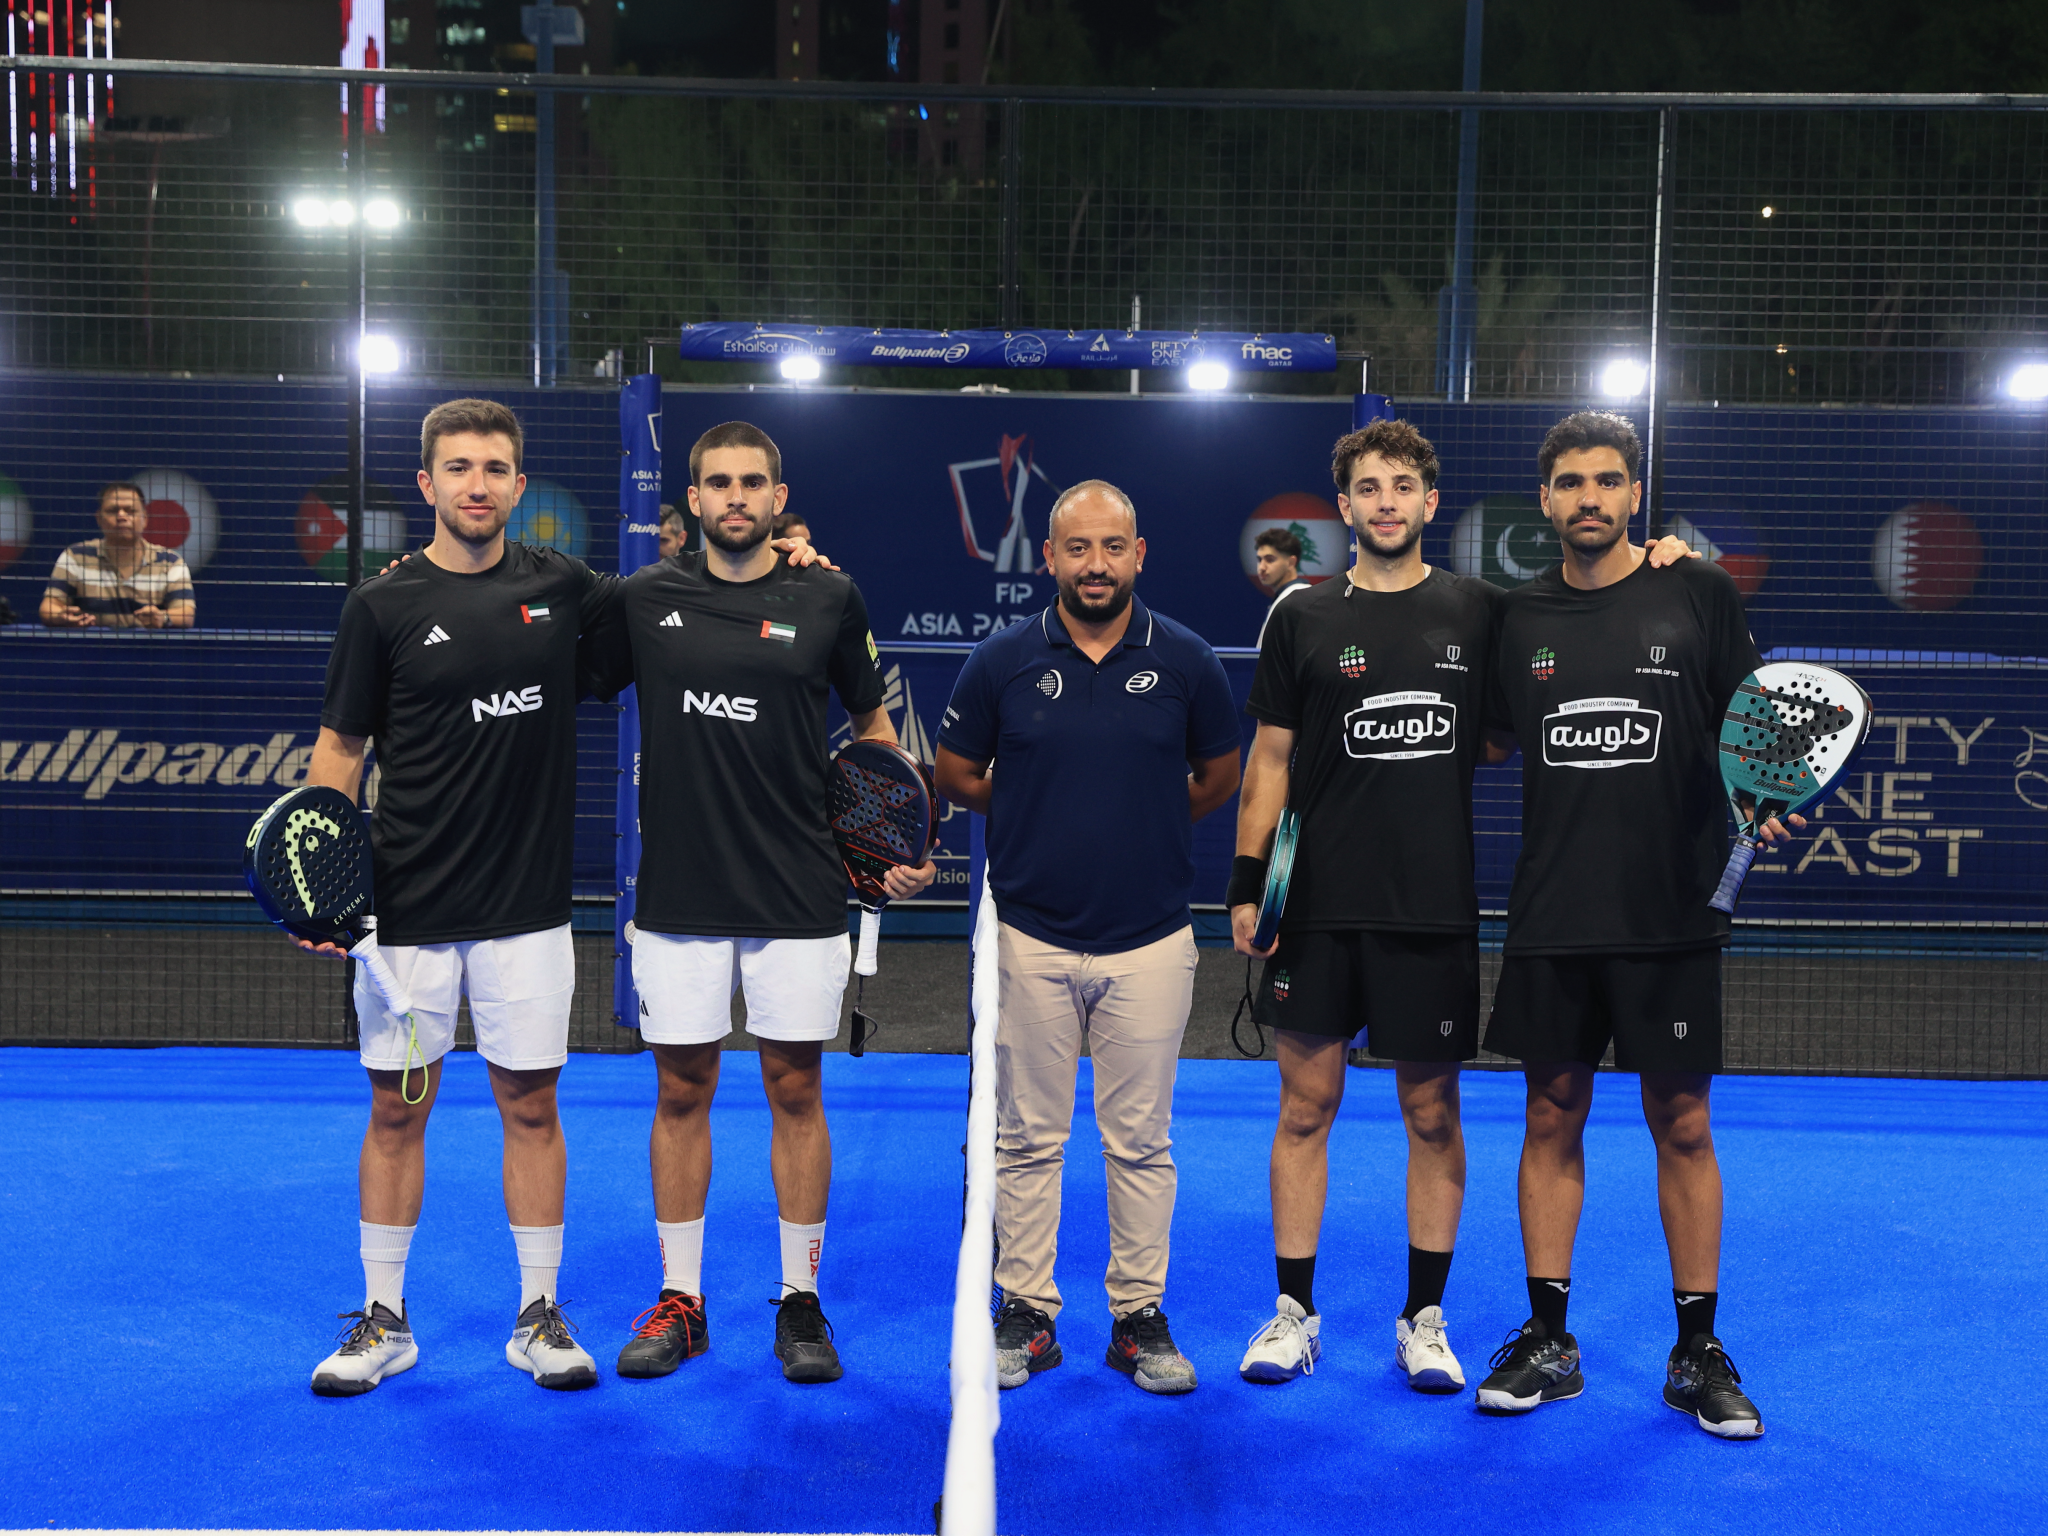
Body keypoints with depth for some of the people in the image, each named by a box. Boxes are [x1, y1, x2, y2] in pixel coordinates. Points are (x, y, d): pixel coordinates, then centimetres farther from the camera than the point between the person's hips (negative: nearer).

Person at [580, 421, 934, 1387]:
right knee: (681, 1092, 8)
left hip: (799, 898, -1)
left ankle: (801, 1304, 18)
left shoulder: (828, 601, 0)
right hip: (679, 896, 1)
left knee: (794, 1091, 6)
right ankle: (679, 1302, 20)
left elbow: (872, 723, 12)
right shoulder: (644, 600, 2)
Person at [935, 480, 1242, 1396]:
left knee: (1141, 1140, 6)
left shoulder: (1186, 661, -1)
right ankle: (1026, 1312, 18)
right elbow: (955, 777, 9)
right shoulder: (1002, 660, -2)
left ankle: (1140, 1316, 17)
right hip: (1032, 935, 0)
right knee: (1028, 1138, 7)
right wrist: (1041, 820, 7)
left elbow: (1218, 778, 12)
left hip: (1152, 937, 0)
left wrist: (1143, 829, 8)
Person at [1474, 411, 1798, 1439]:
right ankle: (1547, 1340, 20)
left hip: (1671, 911, -2)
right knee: (1552, 1119, 8)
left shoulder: (1698, 594, 0)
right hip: (1552, 917, 2)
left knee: (1681, 1124, 4)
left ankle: (1698, 1352, 17)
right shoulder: (1519, 617, 6)